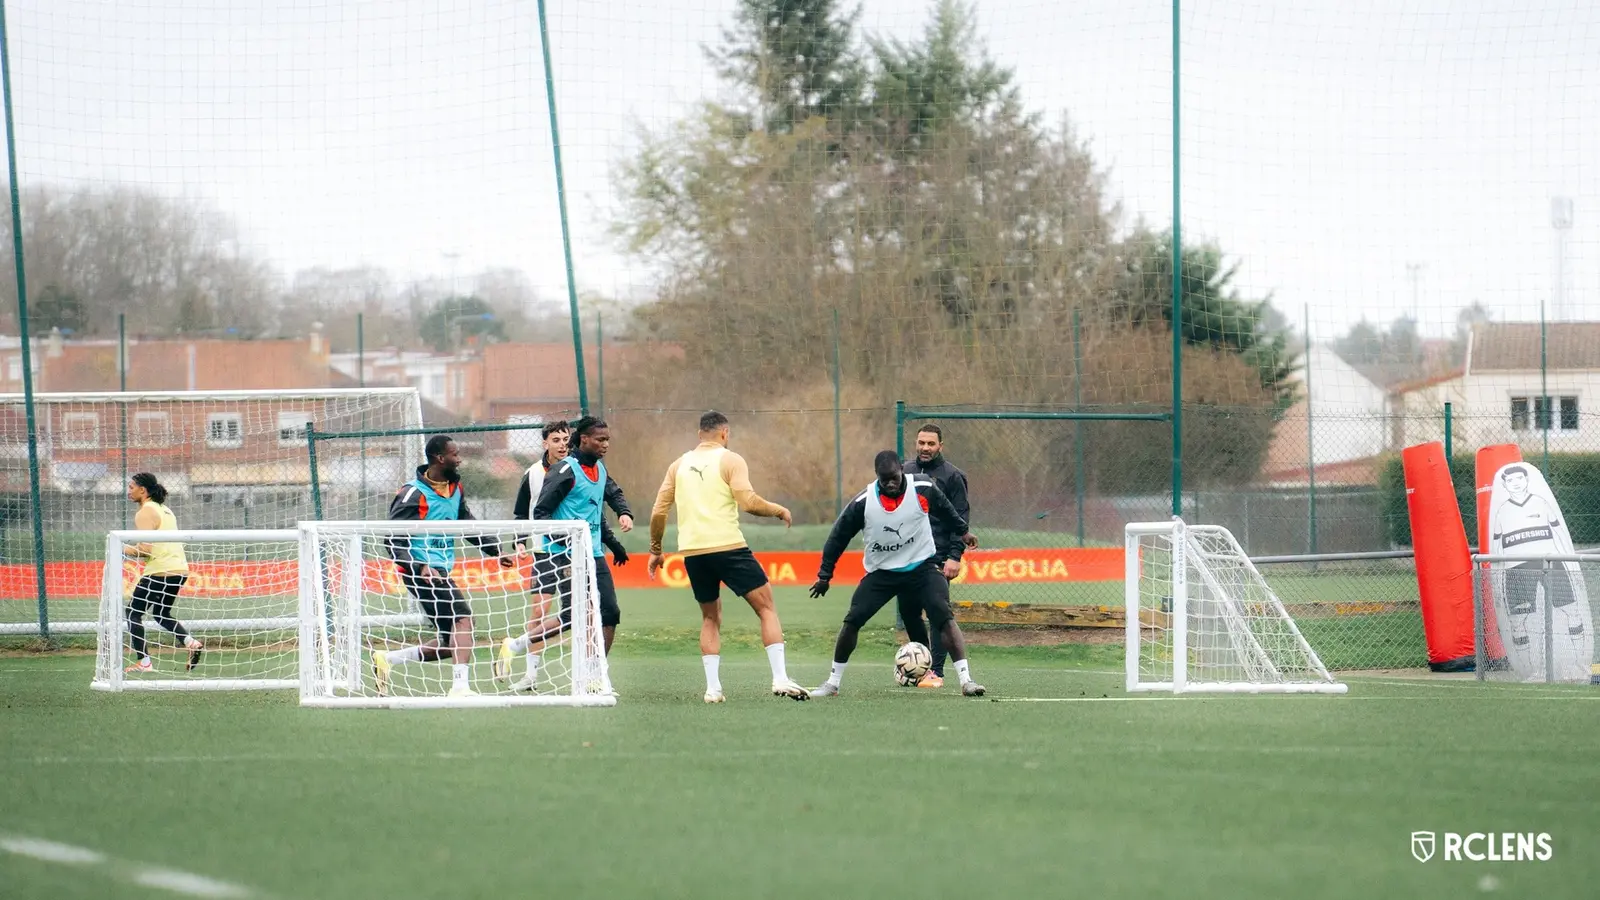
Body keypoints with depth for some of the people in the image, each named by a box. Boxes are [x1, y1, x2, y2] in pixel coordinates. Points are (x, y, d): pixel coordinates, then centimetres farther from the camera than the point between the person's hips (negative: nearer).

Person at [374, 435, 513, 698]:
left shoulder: (455, 488, 12)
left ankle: (387, 660, 18)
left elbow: (468, 525, 26)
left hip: (440, 571, 9)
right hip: (421, 571, -9)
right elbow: (395, 541, -14)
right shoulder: (414, 494, -13)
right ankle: (460, 686, -30)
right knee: (463, 619, -23)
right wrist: (420, 568, -27)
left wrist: (496, 551, 16)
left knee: (451, 643, 7)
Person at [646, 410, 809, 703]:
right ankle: (780, 678, -10)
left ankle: (713, 687, 7)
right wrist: (779, 511, 4)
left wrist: (655, 550, 23)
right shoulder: (730, 460, 0)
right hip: (728, 546, -5)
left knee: (710, 618, 19)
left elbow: (658, 512, 13)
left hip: (692, 552, 5)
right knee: (767, 607, 2)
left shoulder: (679, 465, 14)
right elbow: (748, 502, -12)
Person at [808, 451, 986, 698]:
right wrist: (824, 575, 1)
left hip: (921, 566, -1)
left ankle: (966, 679, -18)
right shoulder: (862, 503, -16)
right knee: (852, 621, -9)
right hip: (881, 572, 1)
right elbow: (839, 537, -3)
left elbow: (946, 511, 7)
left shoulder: (924, 490, -15)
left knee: (944, 617, -19)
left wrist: (962, 531, 23)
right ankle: (833, 683, 6)